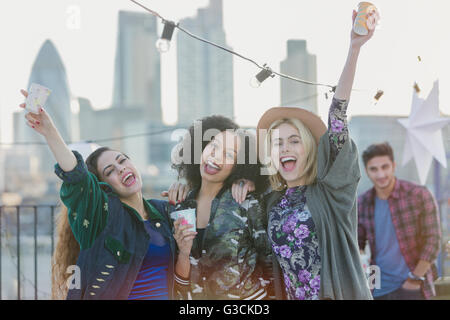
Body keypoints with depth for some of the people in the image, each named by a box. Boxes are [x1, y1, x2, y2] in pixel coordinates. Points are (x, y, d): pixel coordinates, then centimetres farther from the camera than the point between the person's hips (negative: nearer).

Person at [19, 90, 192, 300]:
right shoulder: (103, 210, -10)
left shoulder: (163, 211, 4)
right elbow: (75, 174, -29)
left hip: (163, 294, 4)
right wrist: (49, 131, -42)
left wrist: (184, 251, -12)